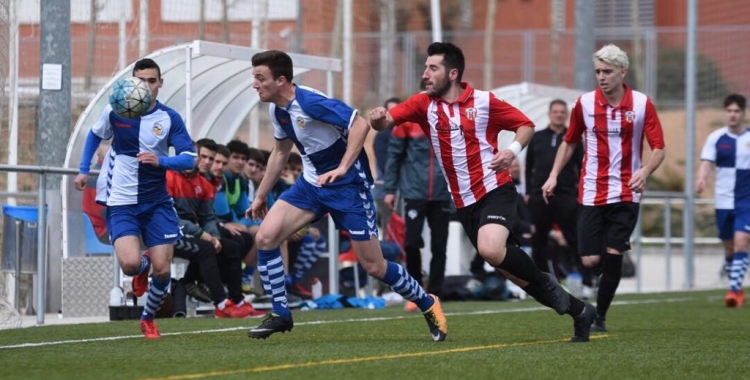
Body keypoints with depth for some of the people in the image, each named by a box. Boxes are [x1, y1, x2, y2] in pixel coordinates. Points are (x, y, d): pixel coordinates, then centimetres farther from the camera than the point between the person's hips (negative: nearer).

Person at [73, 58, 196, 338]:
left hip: (157, 202, 1)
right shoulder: (115, 112, -3)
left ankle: (149, 318, 25)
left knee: (162, 270, -4)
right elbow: (95, 135, 18)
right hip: (122, 202, -1)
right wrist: (83, 170, 12)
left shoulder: (170, 118, -5)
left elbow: (189, 159, -10)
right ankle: (143, 266, 19)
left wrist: (160, 160, -27)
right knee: (130, 263, -21)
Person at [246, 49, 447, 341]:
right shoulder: (277, 109, 2)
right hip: (312, 183, 8)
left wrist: (342, 169, -33)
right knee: (265, 237, -9)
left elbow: (360, 125, -29)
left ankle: (427, 304, 19)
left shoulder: (310, 102, -24)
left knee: (373, 265, -4)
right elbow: (281, 152, 18)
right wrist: (261, 196, 21)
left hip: (347, 185, -8)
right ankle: (280, 314, 3)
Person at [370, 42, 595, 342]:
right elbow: (386, 120, -10)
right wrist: (379, 119, -33)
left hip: (495, 191, -5)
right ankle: (578, 311, 19)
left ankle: (546, 284, -4)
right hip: (464, 203, 5)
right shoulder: (423, 104, 3)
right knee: (510, 270, 5)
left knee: (491, 250, -31)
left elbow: (526, 125, 3)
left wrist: (513, 150, -15)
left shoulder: (484, 102, -5)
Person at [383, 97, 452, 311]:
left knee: (439, 247, 2)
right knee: (412, 243, -7)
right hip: (414, 193, -1)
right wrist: (390, 190, 2)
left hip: (442, 195, 1)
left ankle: (433, 296, 11)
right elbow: (394, 155, 4)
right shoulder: (407, 119, 0)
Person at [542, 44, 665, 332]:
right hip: (591, 194, 2)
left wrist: (644, 171, -24)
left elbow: (658, 148, -4)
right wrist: (554, 175, 4)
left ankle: (600, 316, 6)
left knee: (613, 255, -9)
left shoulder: (642, 104, -4)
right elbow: (569, 142, 15)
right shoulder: (585, 103, 1)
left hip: (626, 195, -1)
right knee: (590, 260, -7)